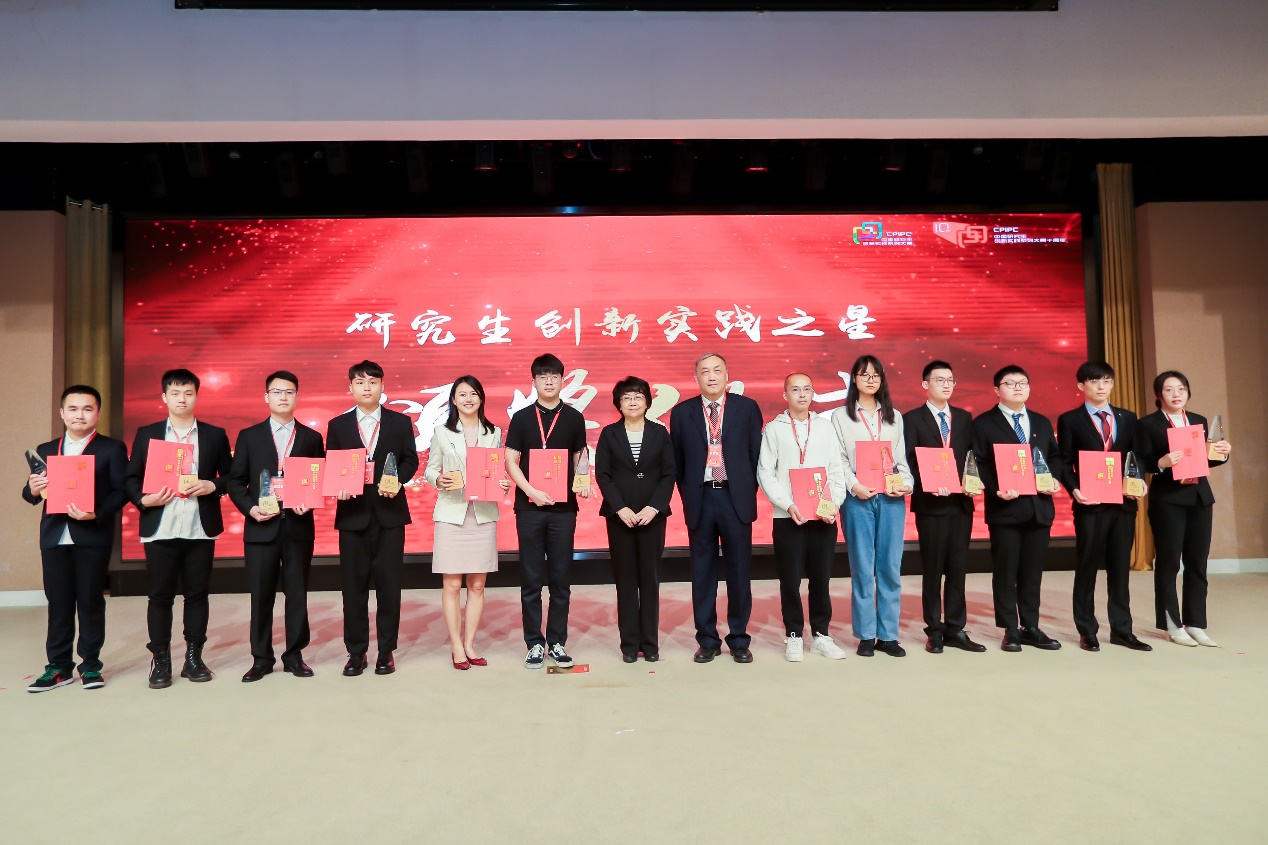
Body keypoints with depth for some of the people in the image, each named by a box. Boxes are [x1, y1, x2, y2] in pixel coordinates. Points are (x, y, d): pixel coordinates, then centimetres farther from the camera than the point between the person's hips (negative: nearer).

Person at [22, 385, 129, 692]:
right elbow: (31, 494, 13)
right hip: (54, 536, 4)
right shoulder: (45, 450, 15)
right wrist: (32, 489, -10)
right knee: (58, 602, 8)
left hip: (93, 536, -4)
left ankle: (90, 665, 12)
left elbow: (121, 491, -6)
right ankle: (59, 666, 16)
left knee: (91, 601, 3)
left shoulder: (112, 449, 2)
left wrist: (97, 514, -22)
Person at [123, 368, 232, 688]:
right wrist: (144, 500, -11)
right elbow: (131, 478, 6)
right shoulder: (147, 434, 8)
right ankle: (160, 661, 14)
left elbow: (230, 476, 7)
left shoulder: (215, 435, 8)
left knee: (197, 594, 7)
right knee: (160, 596, 4)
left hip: (201, 528, 0)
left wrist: (212, 486, -12)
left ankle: (194, 658, 16)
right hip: (160, 529, 0)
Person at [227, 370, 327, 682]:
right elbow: (235, 480, 6)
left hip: (299, 527, 0)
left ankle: (294, 655, 17)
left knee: (297, 593, 6)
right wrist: (249, 507, -10)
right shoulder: (249, 436, 8)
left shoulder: (311, 437, 9)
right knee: (261, 595, 5)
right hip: (261, 527, 0)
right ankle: (261, 658, 16)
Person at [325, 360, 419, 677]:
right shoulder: (337, 425, 9)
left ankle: (386, 651, 13)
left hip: (389, 512, -1)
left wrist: (397, 480, -14)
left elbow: (410, 460, 5)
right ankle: (356, 652, 16)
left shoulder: (400, 422, 7)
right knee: (353, 584, 5)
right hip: (352, 513, 1)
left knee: (389, 583, 2)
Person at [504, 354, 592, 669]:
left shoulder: (574, 418, 6)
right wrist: (531, 491, -13)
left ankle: (557, 643, 15)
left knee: (561, 579, 6)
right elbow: (510, 461, 1)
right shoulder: (521, 418, 4)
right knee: (531, 580, 4)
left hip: (564, 507, 1)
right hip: (529, 507, -1)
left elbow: (579, 460, 10)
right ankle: (534, 643, 13)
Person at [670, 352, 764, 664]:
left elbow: (756, 453, 5)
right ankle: (707, 640, 17)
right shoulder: (681, 412, 6)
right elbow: (677, 461, 9)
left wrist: (748, 491, 1)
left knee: (739, 571, 5)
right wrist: (687, 495, 5)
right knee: (703, 572, 6)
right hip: (700, 499, 1)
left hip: (735, 498, 0)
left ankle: (739, 640, 17)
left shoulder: (747, 407, 4)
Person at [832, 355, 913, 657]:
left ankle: (888, 635, 10)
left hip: (891, 498, 3)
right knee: (863, 567, 0)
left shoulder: (894, 416, 16)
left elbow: (901, 458, 12)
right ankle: (866, 635, 8)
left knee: (891, 567, 2)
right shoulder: (840, 416, 6)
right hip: (858, 498, -3)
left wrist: (907, 483, -5)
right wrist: (854, 485, -15)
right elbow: (838, 459, -1)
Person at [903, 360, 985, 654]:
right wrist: (926, 486, -19)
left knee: (957, 569, 8)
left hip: (961, 502, 4)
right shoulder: (912, 419, -1)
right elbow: (907, 462, -6)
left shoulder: (964, 418, 12)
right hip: (930, 504, -4)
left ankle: (955, 629, 16)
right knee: (932, 570, 4)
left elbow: (972, 456, 11)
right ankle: (934, 631, 13)